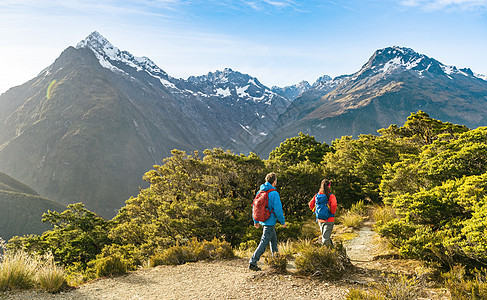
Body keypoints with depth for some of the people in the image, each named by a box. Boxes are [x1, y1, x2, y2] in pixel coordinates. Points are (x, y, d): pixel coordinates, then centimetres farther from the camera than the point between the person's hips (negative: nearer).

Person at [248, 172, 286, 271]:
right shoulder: (274, 193, -17)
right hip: (270, 221, -8)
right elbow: (278, 210, -17)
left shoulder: (260, 192, 5)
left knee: (274, 239, 23)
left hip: (262, 220, 8)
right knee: (264, 242, -4)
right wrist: (283, 222, -3)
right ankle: (252, 262, -7)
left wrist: (256, 221, 19)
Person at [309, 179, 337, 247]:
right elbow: (334, 205, -25)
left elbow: (311, 204, 0)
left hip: (320, 220, 5)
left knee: (325, 236, 22)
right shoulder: (331, 196, -12)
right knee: (325, 239, -1)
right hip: (329, 220, -5)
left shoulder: (317, 195, 1)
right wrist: (332, 213, -7)